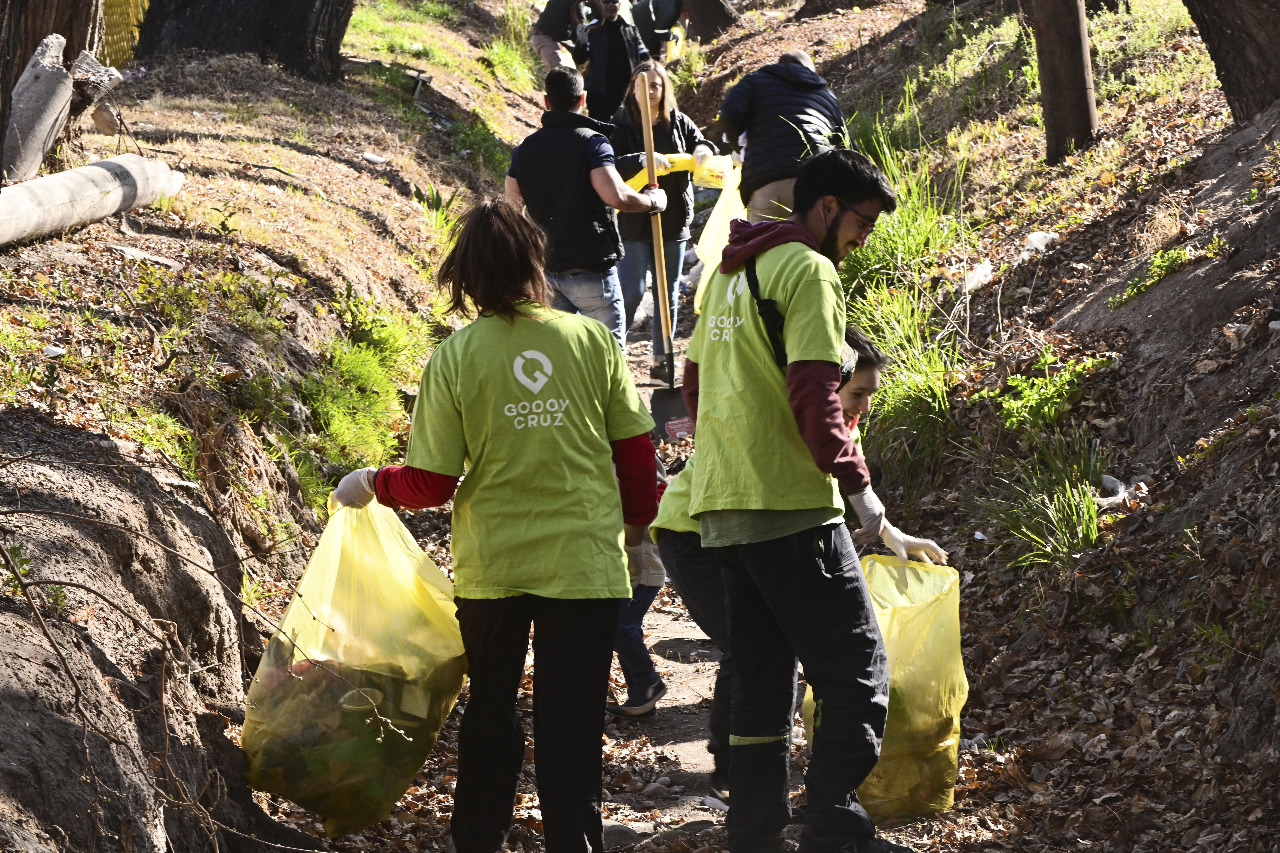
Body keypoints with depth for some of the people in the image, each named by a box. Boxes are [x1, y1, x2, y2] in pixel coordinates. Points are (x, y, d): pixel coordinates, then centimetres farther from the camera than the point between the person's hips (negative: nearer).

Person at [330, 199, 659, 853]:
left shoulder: (454, 357, -9)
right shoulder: (593, 341, -6)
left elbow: (432, 483, -7)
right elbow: (636, 451, 0)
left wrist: (371, 484, 13)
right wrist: (636, 518, 19)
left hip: (493, 566, 0)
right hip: (585, 561, 0)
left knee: (490, 711, 20)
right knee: (570, 726, 6)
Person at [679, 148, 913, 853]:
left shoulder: (729, 272, 19)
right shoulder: (810, 272, -9)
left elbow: (695, 383, 27)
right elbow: (813, 395, -18)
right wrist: (857, 484, -12)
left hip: (721, 506, 9)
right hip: (790, 506, -9)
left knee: (761, 680, 13)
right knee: (857, 671, -6)